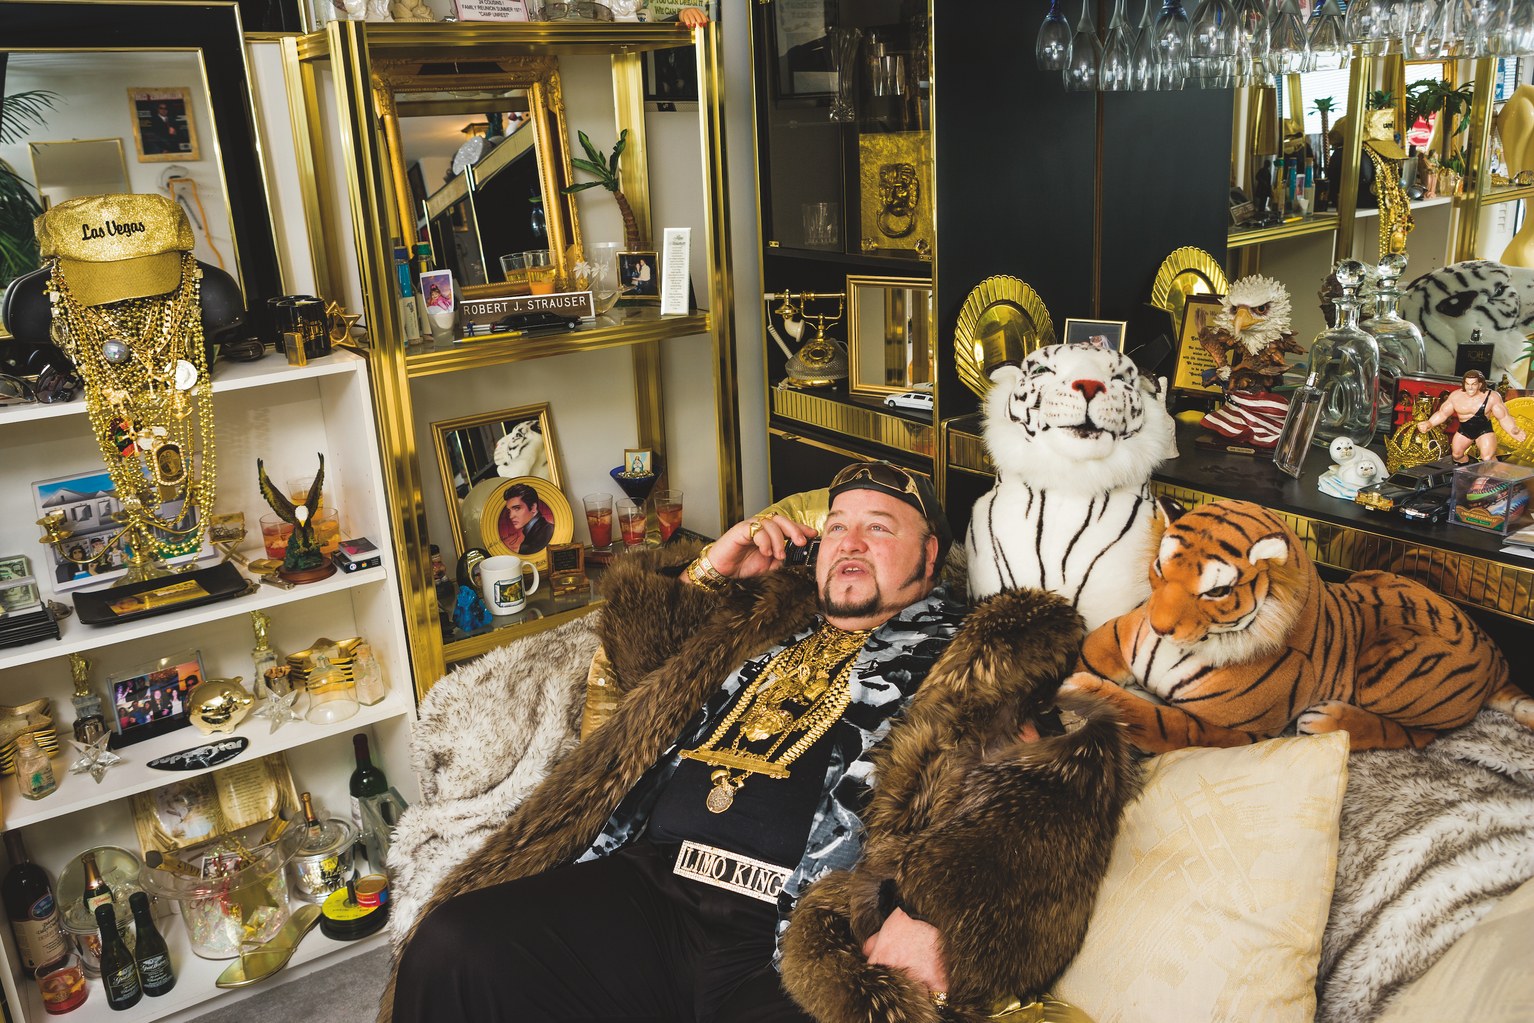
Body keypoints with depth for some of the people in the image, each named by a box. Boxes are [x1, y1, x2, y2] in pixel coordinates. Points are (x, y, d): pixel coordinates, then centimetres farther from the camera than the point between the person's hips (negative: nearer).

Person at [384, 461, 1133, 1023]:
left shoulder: (979, 659, 12)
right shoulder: (759, 618, 27)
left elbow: (1044, 799, -6)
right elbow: (637, 653, 43)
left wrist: (940, 915, -21)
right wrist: (707, 572, 28)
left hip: (798, 939, -5)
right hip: (643, 886, 5)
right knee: (453, 948, -16)